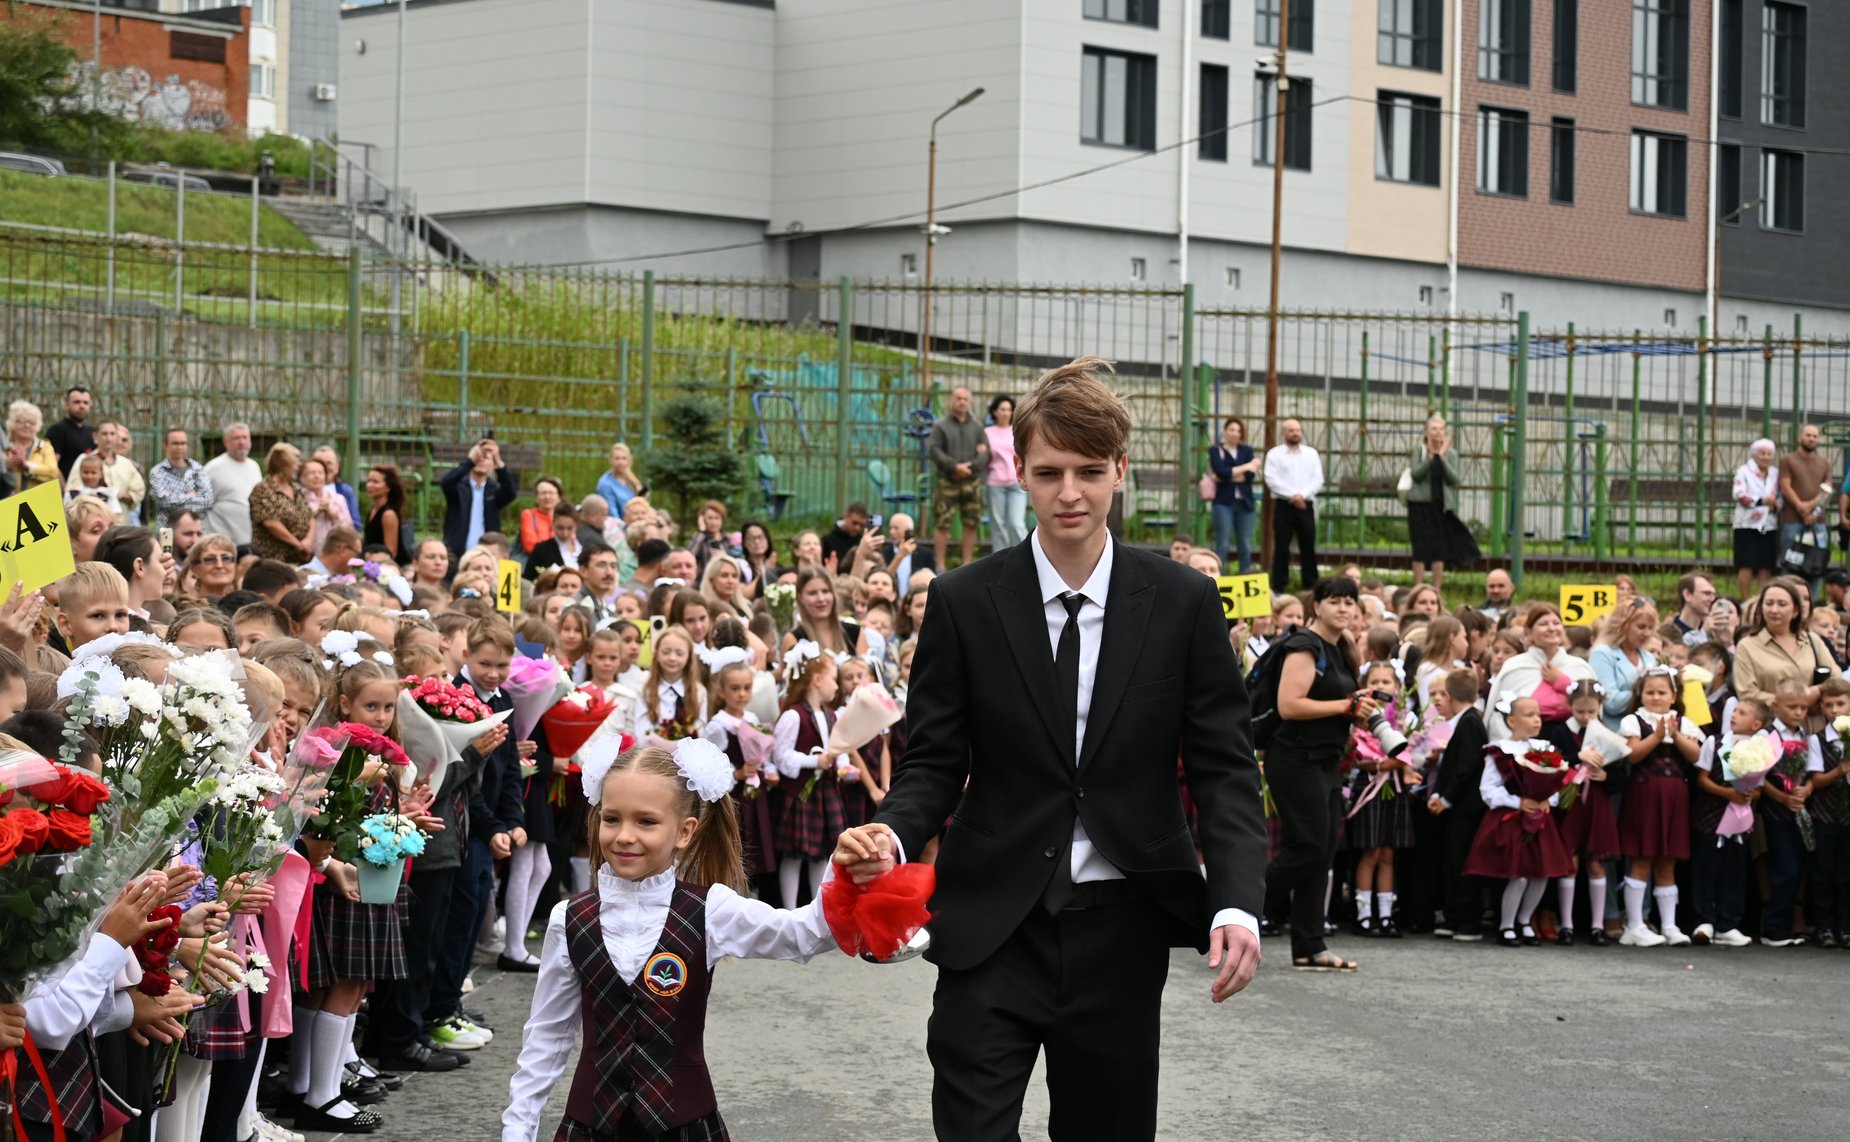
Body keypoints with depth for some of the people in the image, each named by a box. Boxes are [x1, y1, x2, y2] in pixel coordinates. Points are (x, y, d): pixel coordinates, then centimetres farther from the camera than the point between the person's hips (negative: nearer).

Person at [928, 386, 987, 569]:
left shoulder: (976, 427, 11)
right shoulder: (941, 426, 3)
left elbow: (985, 451, 4)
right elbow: (934, 450, -6)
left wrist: (969, 466, -13)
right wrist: (955, 466, -16)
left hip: (971, 482, 3)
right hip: (947, 482, -3)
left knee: (971, 524, 3)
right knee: (942, 524, -5)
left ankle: (967, 564, 11)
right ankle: (941, 565, 0)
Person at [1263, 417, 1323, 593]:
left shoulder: (1311, 454, 12)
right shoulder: (1275, 454, 4)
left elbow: (1318, 480, 4)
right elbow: (1272, 479, -7)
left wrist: (1302, 494, -12)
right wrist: (1292, 495, -16)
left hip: (1306, 505, 2)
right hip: (1283, 505, -2)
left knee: (1308, 547, 3)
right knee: (1281, 547, -2)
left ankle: (1310, 586, 7)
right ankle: (1278, 587, 1)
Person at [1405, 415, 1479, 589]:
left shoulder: (1450, 453, 5)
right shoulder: (1419, 449, 0)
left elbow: (1454, 479, -5)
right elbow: (1416, 474, -11)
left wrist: (1442, 457, -15)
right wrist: (1431, 457, -22)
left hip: (1441, 506, 2)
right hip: (1420, 504, -2)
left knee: (1440, 549, -1)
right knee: (1421, 548, -2)